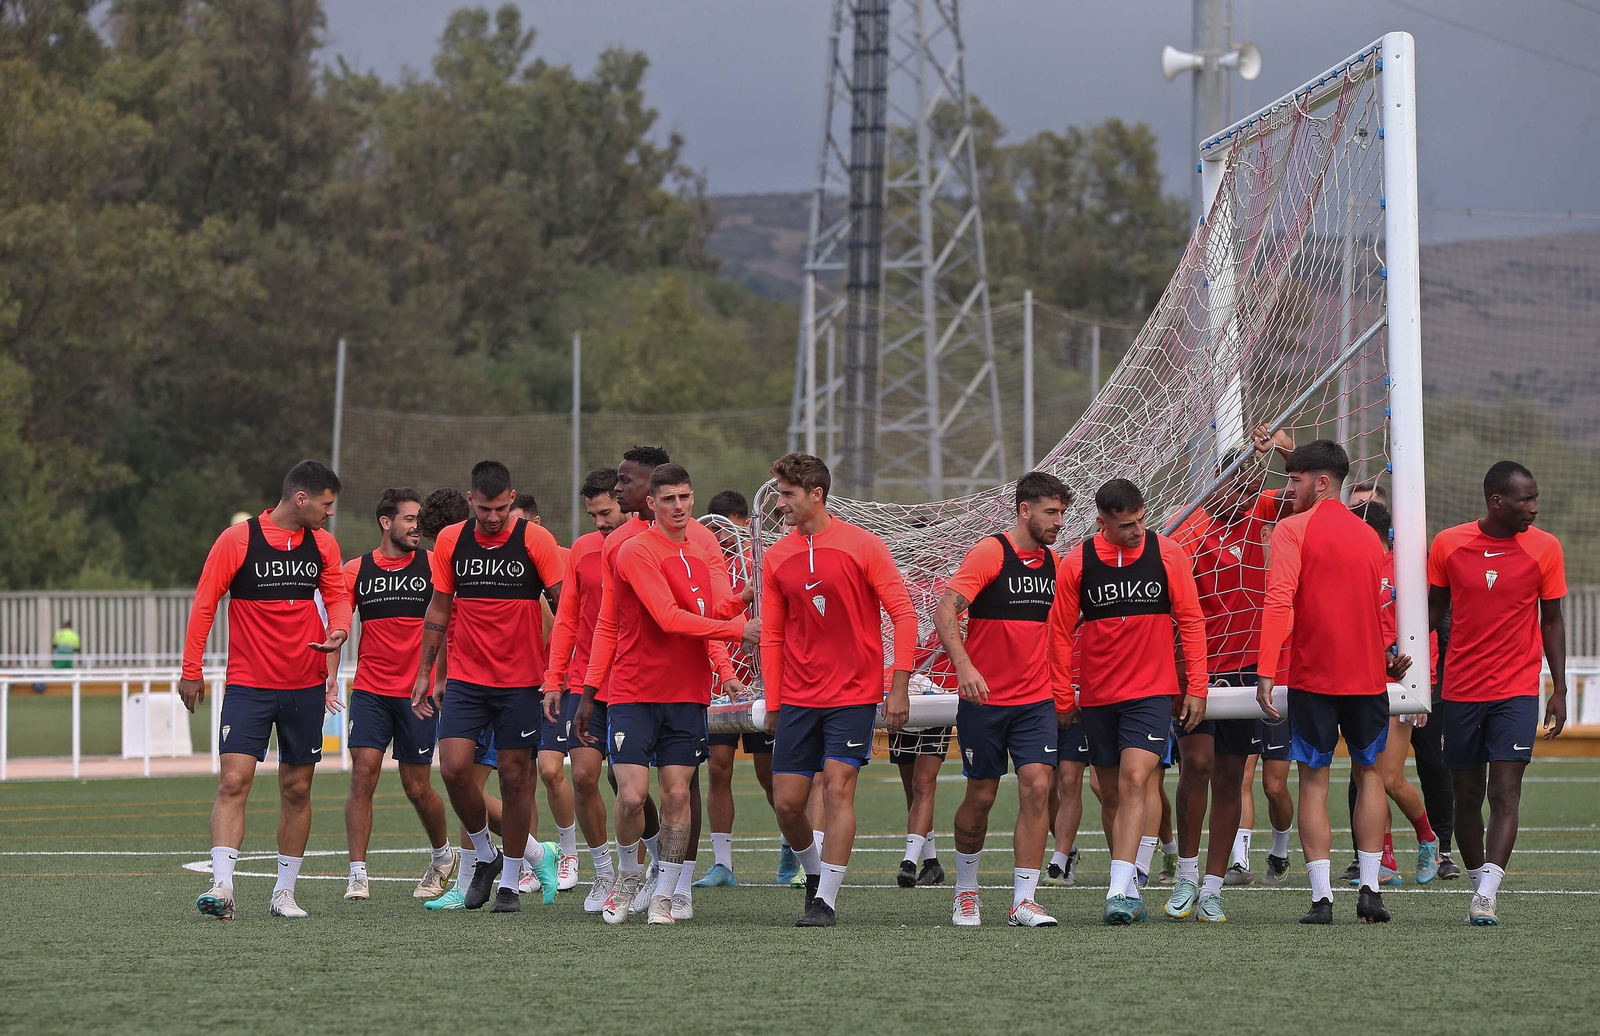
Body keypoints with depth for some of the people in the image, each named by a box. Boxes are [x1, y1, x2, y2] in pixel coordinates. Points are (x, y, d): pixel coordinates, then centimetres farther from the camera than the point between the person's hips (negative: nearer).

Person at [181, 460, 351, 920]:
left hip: (305, 687, 4)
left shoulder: (323, 544, 7)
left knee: (297, 789, 7)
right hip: (247, 686, -4)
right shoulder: (237, 540, -7)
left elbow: (337, 596, 14)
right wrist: (191, 670, -4)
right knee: (233, 781, -15)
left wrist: (338, 631, -10)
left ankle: (284, 890, 17)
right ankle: (222, 886, -19)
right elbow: (204, 604, -3)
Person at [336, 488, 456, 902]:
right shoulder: (356, 570, 4)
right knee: (363, 773, -12)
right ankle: (358, 874, -10)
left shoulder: (433, 566, 1)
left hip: (418, 692, -1)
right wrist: (331, 674, -12)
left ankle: (443, 854, 31)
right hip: (369, 689, 1)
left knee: (417, 787, 4)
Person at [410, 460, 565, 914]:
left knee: (514, 776, 0)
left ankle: (510, 882, 13)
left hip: (521, 679, -2)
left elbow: (563, 606, -2)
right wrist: (424, 672, 12)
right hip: (465, 677, 2)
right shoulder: (451, 541, 4)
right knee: (454, 767, -10)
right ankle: (485, 855, 13)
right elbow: (439, 608, 13)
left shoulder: (535, 540, -6)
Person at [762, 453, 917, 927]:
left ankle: (825, 901, -8)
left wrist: (899, 687, -11)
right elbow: (772, 636, 12)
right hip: (797, 699, 4)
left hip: (854, 693, -4)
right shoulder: (776, 557, 6)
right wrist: (772, 705, 8)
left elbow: (903, 615, -5)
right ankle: (815, 873, 28)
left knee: (837, 789, -11)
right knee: (786, 802, 1)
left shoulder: (863, 546, -6)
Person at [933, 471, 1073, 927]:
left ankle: (1024, 900, -8)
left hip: (1036, 700, 4)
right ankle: (966, 890, 27)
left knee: (1037, 786, -10)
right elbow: (944, 611, -19)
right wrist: (963, 664, -33)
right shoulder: (989, 553, -11)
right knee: (981, 796, 5)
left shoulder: (1050, 561, 9)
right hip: (984, 699, -4)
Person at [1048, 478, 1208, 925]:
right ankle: (1129, 889, 20)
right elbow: (1060, 633, 6)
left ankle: (1119, 891, -22)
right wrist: (1062, 698, 6)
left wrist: (1196, 688, 1)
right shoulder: (1076, 564, -2)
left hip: (1152, 691, -2)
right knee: (1112, 793, 9)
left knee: (1134, 782, -17)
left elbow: (1191, 620, 4)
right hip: (1097, 696, 2)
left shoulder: (1167, 553, -2)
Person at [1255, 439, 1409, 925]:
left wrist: (1266, 671, -19)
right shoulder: (1368, 535, 11)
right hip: (1368, 677, 4)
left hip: (1312, 677, -4)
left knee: (1314, 780, 1)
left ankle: (1322, 896, -5)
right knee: (1369, 773, 16)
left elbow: (1279, 600, -17)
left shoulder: (1292, 529, -6)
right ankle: (1369, 888, 8)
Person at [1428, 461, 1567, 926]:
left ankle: (1487, 893, -19)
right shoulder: (1448, 545, -1)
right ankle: (1478, 885, 21)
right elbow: (1434, 608, 11)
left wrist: (1559, 690, 3)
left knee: (1505, 791, -13)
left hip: (1517, 691, -1)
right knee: (1467, 795, 7)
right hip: (1460, 691, 1)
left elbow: (1552, 620, 6)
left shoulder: (1545, 548, -1)